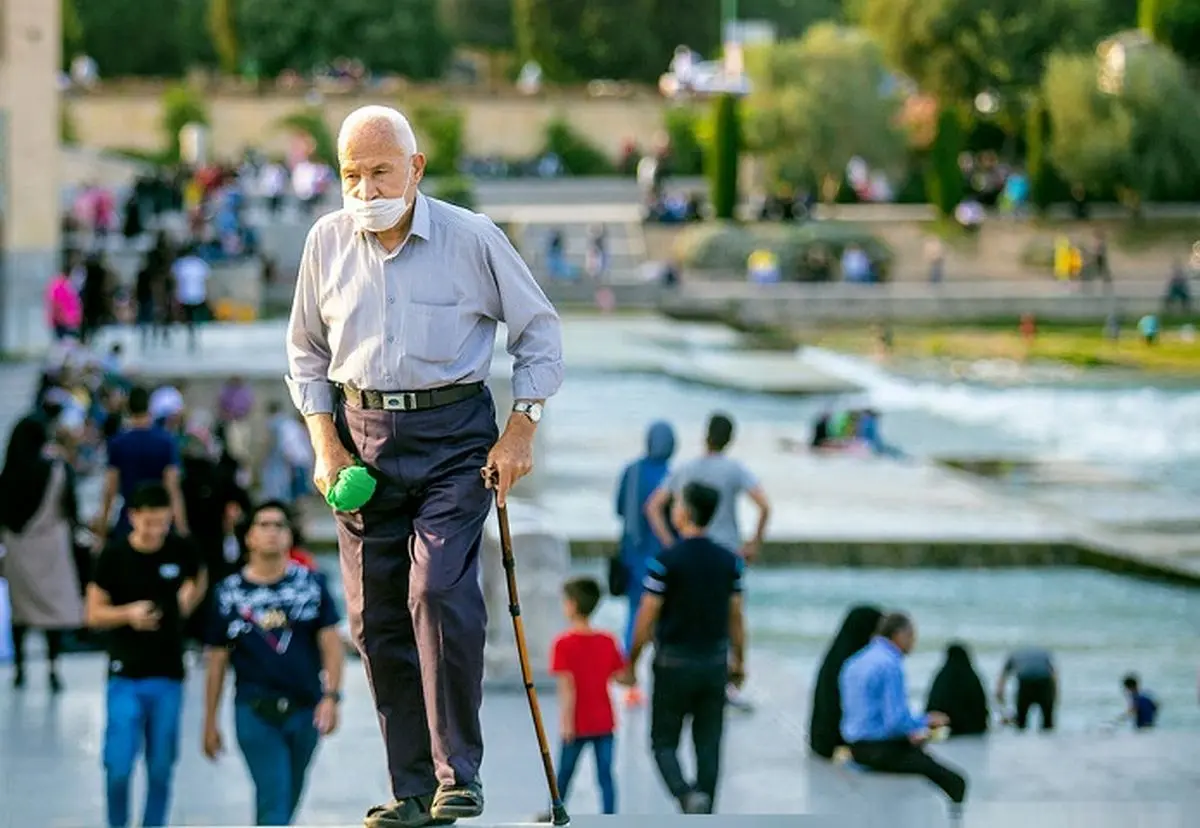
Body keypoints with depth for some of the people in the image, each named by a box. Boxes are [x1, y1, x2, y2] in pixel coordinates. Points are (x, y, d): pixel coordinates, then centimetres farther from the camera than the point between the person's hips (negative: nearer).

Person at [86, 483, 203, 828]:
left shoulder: (181, 552, 0)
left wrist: (191, 595, 3)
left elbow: (197, 583, 23)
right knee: (119, 767, -6)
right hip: (126, 675, -2)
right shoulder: (114, 556, -7)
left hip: (169, 674, 2)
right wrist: (129, 613, -20)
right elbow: (94, 615, -3)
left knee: (161, 769, 8)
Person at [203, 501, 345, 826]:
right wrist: (210, 722, 7)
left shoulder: (310, 584, 5)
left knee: (287, 802, 12)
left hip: (305, 710, 2)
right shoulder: (229, 592, 3)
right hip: (254, 712, -2)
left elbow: (330, 643, 4)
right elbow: (217, 661, 7)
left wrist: (331, 696, -9)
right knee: (273, 801, -13)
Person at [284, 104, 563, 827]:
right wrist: (325, 442, 4)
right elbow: (306, 353, 16)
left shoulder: (472, 238, -5)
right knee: (375, 617, 1)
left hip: (454, 434, -4)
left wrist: (521, 433, -3)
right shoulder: (327, 243, 4)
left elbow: (540, 331, 4)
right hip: (362, 435, 4)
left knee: (440, 593, -19)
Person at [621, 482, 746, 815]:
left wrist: (631, 664, 1)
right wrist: (739, 662, 17)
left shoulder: (666, 562, -13)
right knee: (708, 746, 8)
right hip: (715, 663, 4)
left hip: (674, 664, -4)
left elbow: (647, 619, -10)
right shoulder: (730, 561, 1)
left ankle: (687, 794, -19)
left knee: (664, 742, 6)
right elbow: (736, 617, 6)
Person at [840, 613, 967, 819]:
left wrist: (908, 732, 18)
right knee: (956, 783, -8)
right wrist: (926, 721, -3)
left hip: (858, 748, 10)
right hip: (885, 750, -10)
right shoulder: (890, 665, -15)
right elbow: (896, 719, -21)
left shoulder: (855, 662, 13)